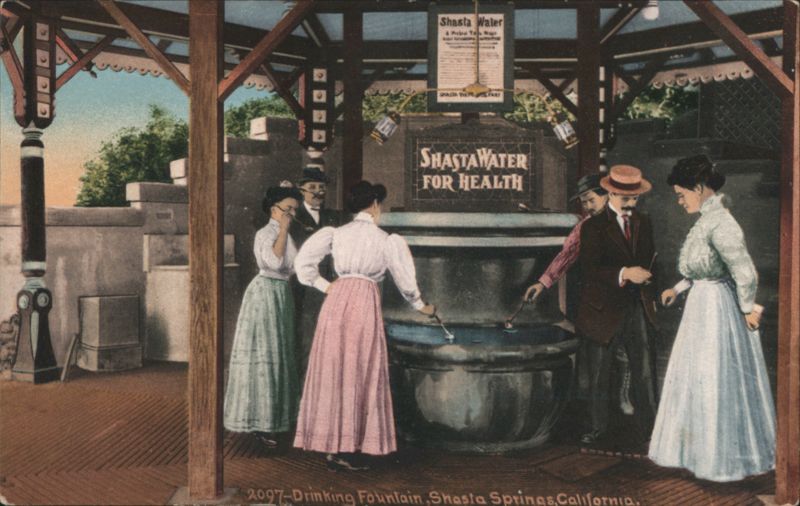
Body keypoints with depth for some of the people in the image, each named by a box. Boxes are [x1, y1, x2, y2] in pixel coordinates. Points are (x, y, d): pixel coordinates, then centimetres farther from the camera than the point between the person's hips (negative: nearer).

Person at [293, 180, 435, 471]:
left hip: (336, 301, 3)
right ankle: (349, 449, 5)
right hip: (365, 300, -3)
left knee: (333, 372, 9)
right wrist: (420, 306, 25)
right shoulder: (385, 240, 3)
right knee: (360, 374, 3)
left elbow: (303, 261, 6)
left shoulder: (336, 233, 10)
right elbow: (404, 279, 10)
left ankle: (332, 445, 14)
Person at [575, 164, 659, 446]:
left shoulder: (643, 222, 11)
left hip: (638, 309, 4)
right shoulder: (594, 227, -7)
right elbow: (588, 269, -17)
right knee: (599, 376, 9)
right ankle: (598, 428, 24)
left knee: (645, 373, 3)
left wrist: (650, 295, 13)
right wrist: (624, 274, -27)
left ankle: (648, 428, 16)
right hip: (605, 311, -4)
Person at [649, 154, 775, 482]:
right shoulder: (706, 219, 8)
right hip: (702, 303, 10)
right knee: (695, 378, 18)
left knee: (715, 381, 2)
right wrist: (678, 289, 20)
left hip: (717, 307, -10)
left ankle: (723, 458, 18)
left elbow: (745, 273, -26)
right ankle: (700, 446, 33)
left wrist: (748, 309, -14)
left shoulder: (719, 224, -22)